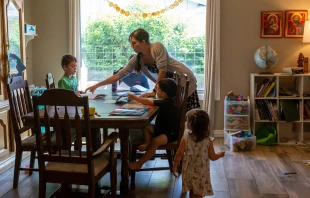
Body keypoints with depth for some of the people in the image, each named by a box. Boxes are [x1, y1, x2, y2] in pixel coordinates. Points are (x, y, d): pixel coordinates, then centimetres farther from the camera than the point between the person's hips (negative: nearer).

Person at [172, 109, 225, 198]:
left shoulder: (185, 138, -17)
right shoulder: (208, 141, -15)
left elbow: (179, 154, -13)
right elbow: (212, 157, -7)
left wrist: (174, 166, 2)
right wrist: (220, 154, 15)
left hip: (189, 171, 1)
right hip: (201, 173, -1)